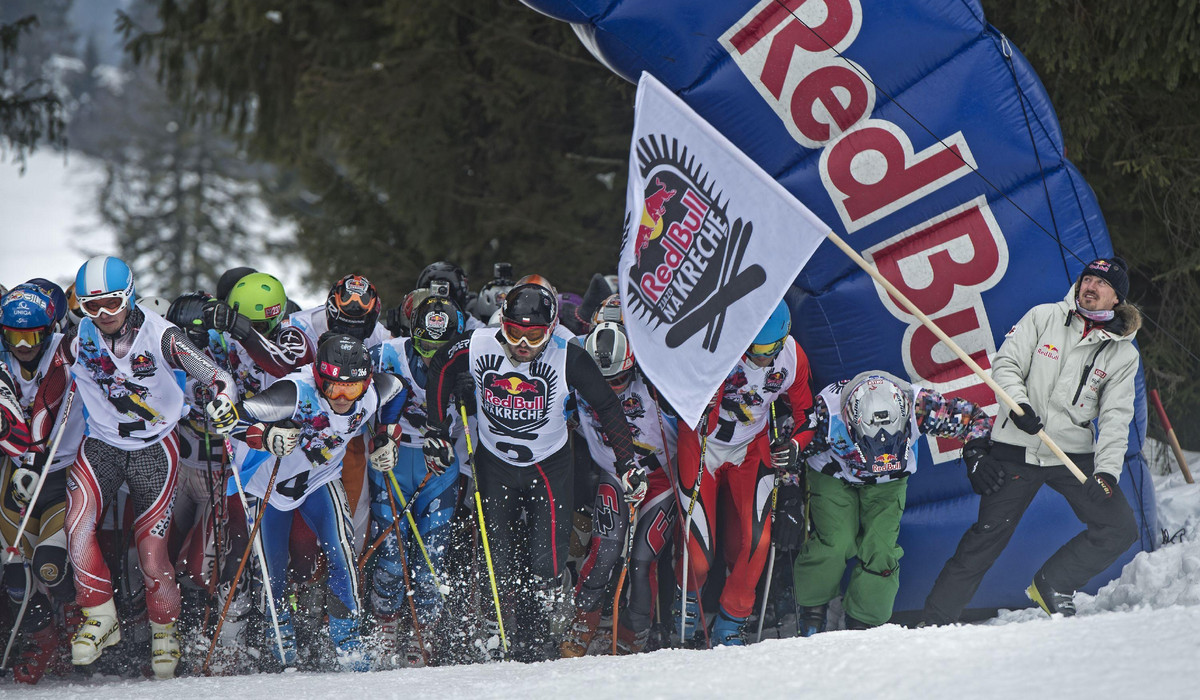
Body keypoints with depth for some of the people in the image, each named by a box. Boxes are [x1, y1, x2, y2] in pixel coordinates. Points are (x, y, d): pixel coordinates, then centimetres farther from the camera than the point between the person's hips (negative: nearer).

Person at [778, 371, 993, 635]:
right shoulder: (827, 410, -39)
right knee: (835, 542, -18)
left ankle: (864, 623, 7)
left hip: (887, 482, 2)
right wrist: (790, 505, -20)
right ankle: (812, 610, 6)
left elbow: (972, 418, -20)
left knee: (881, 549, -12)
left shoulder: (920, 405, -37)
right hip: (833, 475, -2)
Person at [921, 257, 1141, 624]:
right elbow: (1006, 363, -1)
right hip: (1018, 449, -2)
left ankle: (1052, 585, 8)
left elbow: (1115, 418, -1)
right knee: (987, 536, -3)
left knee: (1120, 530, -10)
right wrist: (1019, 403, -21)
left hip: (1075, 453, 2)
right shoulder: (1043, 318, 2)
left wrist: (1106, 471, -14)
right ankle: (937, 619, 6)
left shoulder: (1124, 355, 4)